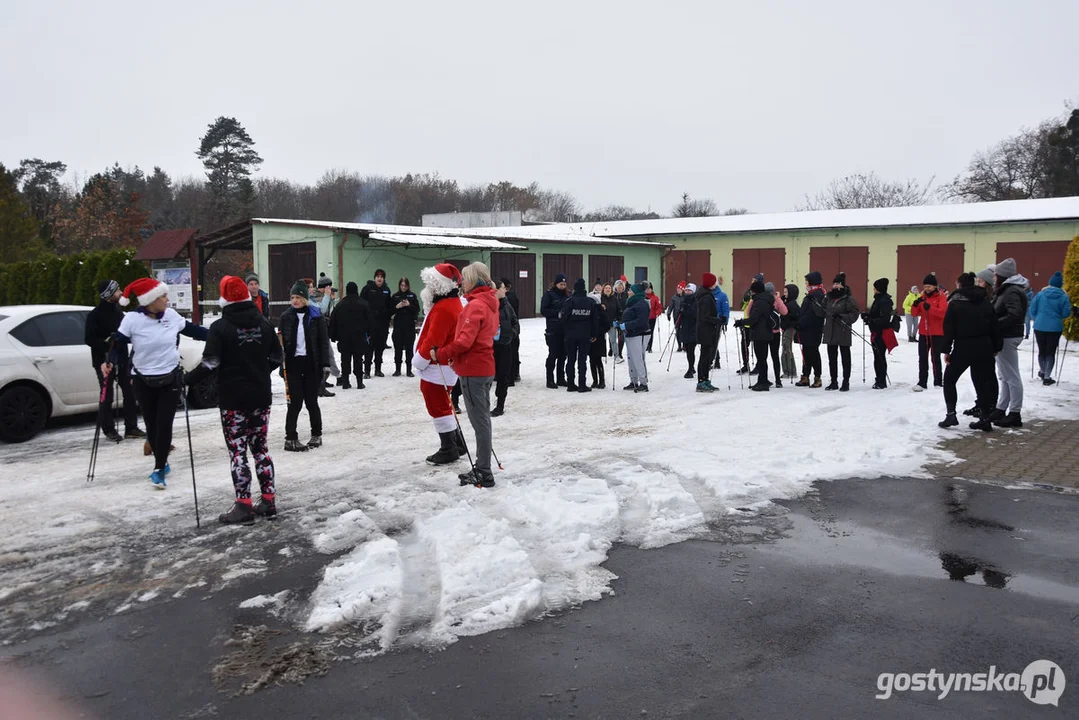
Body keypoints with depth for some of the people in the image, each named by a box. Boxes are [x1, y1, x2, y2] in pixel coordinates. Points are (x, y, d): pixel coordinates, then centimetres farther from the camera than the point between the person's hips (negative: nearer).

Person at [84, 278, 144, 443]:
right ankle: (108, 429, 10)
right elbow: (89, 339, -15)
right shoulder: (95, 315, -12)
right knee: (107, 395, -2)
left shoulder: (118, 311, 11)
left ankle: (131, 428, 14)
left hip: (121, 359, 7)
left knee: (130, 392, 6)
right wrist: (107, 343, -28)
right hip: (104, 360, -7)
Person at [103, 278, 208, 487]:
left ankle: (159, 469, 2)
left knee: (164, 423, -6)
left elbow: (192, 330, 10)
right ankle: (162, 463, 28)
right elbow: (119, 345, -7)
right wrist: (110, 363, -25)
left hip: (171, 379, 1)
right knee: (151, 425, 9)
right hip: (144, 382, -1)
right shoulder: (132, 319, -12)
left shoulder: (171, 315, -5)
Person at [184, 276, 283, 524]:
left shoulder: (220, 327, -11)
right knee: (260, 447, 13)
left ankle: (244, 506, 2)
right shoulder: (264, 324, 4)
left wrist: (186, 380, -5)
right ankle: (268, 501, 15)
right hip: (261, 397, 5)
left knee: (237, 451, 1)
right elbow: (277, 358, 9)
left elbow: (210, 363, -17)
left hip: (233, 400, -5)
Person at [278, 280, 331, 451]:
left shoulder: (316, 316, 2)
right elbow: (280, 342, 4)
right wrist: (281, 364, -4)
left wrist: (325, 364, -6)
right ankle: (290, 439, 2)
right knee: (295, 402, -3)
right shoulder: (286, 317, 5)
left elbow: (324, 341, 1)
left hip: (312, 364, 0)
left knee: (311, 401, 6)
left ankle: (316, 435, 21)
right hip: (293, 364, 1)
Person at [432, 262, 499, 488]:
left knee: (479, 421, -5)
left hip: (473, 370, -10)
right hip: (485, 366, 10)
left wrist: (440, 354, -12)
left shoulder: (476, 305, -18)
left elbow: (464, 341, -23)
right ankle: (482, 467, 24)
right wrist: (454, 357, 11)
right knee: (483, 418, 15)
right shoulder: (490, 302, 12)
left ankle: (483, 474, 0)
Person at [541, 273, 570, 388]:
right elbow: (543, 311, -9)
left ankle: (561, 379, 18)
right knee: (553, 355, -1)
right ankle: (550, 380, 6)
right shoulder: (549, 294, -3)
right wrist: (558, 312, -17)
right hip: (553, 329, -5)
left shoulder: (566, 294, 10)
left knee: (563, 355, 8)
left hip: (565, 329, 5)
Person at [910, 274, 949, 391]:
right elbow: (915, 313, 5)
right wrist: (915, 304, -15)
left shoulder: (941, 297, -6)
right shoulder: (922, 296, 9)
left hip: (937, 333, -5)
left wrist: (930, 307, -34)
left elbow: (943, 312, -20)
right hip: (923, 332, 5)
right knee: (922, 358, 5)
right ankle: (922, 382, 8)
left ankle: (938, 382, 11)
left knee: (935, 357, 2)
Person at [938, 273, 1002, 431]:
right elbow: (995, 327, 10)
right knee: (982, 382, 10)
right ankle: (985, 418, 9)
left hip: (963, 348, -4)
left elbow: (948, 328, -9)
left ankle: (951, 414, 1)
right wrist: (996, 347, 16)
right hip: (983, 348, 4)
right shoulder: (986, 302, 8)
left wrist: (946, 350, -5)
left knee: (949, 379, 10)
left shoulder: (955, 303, -6)